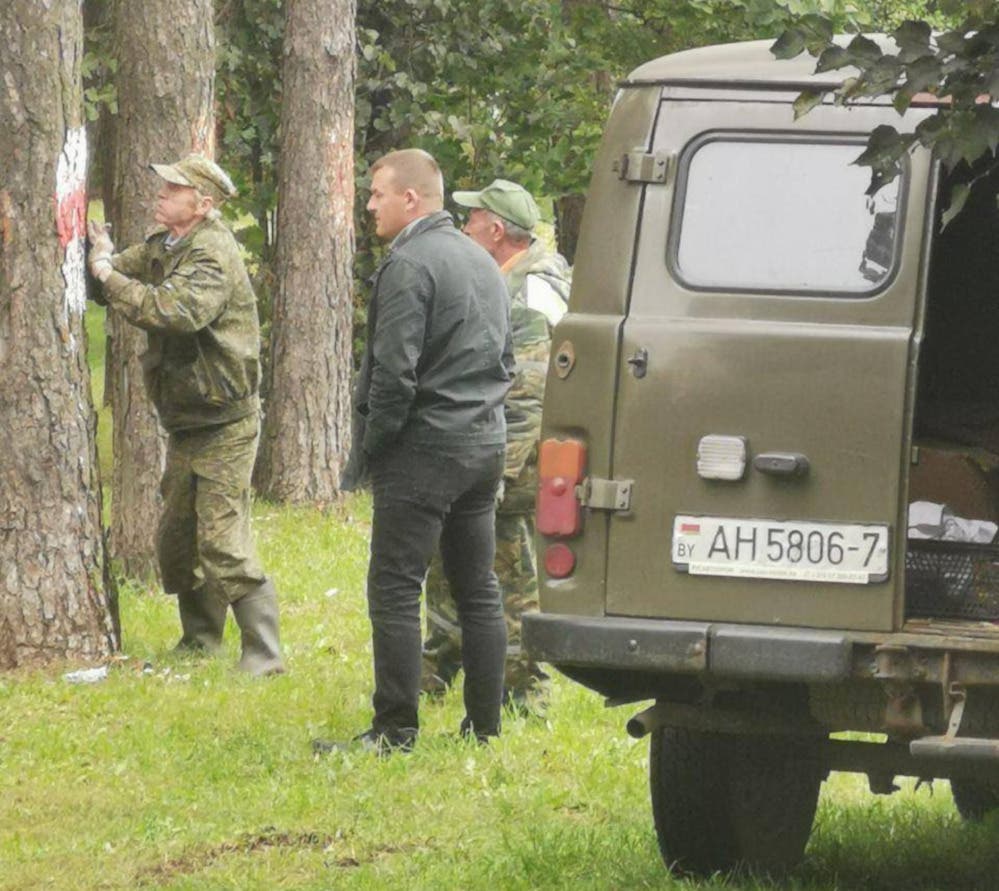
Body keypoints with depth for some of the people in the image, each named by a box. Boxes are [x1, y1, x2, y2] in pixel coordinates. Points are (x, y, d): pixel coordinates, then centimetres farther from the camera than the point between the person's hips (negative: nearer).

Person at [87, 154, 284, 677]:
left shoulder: (212, 252, -19)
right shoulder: (164, 246, 11)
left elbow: (180, 310, -34)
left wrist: (109, 277, -29)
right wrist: (101, 256, -11)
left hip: (223, 422, -10)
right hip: (186, 422, 10)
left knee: (223, 545, -13)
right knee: (176, 541, 16)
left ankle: (263, 654, -10)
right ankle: (200, 643, 30)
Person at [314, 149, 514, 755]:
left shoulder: (408, 265, -13)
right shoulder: (482, 262, 16)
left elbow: (394, 371, -19)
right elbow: (506, 362, 22)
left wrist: (367, 451, -10)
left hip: (425, 449, -9)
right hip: (486, 444, 9)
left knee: (395, 590, -5)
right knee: (479, 590, 12)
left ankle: (395, 730, -6)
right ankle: (486, 725, 15)